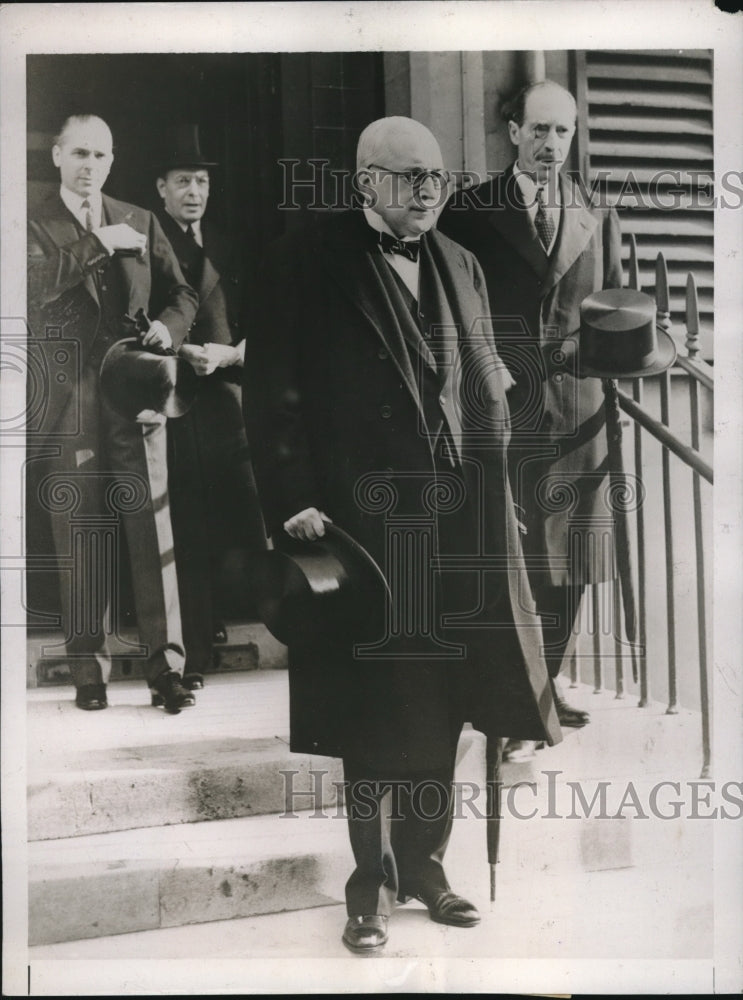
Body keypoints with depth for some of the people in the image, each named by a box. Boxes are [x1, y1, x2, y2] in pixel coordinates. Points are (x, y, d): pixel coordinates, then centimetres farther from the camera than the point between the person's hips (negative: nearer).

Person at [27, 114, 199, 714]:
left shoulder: (141, 224, 16)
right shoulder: (36, 227, 7)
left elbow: (181, 294, 17)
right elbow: (38, 283, -12)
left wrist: (167, 327, -3)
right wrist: (99, 244, -16)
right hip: (69, 408, -1)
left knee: (153, 533, -4)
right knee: (79, 541, 2)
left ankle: (166, 668, 1)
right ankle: (90, 671, 12)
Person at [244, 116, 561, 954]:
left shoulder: (459, 266, 16)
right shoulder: (306, 261, -2)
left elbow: (485, 390, 17)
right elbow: (274, 392, -7)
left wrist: (495, 492, 11)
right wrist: (294, 502, -14)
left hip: (457, 517, 5)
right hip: (361, 517, -5)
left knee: (440, 703, 9)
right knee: (375, 705, 1)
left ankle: (424, 861, 25)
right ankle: (373, 883, 15)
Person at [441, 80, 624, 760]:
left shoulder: (598, 213, 12)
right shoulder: (471, 211, 3)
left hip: (576, 407, 3)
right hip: (499, 406, -3)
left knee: (568, 562, 7)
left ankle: (549, 685, 23)